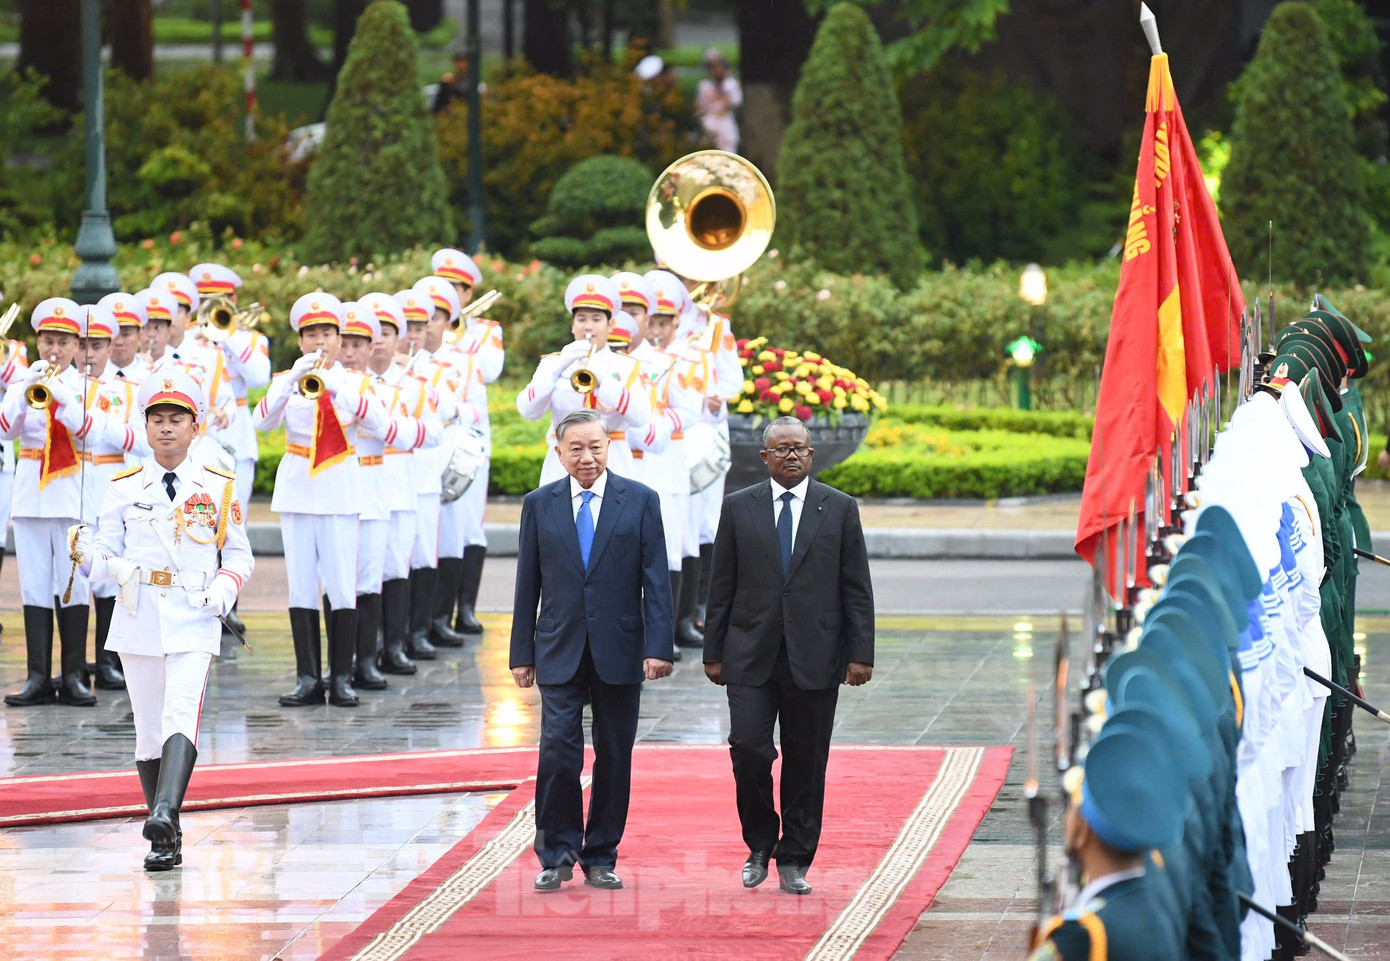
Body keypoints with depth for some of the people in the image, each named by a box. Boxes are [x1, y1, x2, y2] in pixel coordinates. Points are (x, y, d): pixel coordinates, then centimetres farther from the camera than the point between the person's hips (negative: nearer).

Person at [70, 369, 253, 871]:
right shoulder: (124, 489, 8)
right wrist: (87, 553, -15)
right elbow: (107, 556, 8)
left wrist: (225, 588, -7)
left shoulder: (218, 489, 6)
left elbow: (239, 553, 12)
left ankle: (166, 813, -38)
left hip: (194, 619, -2)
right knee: (149, 728, 5)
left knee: (182, 712, -22)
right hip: (137, 617, 2)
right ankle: (166, 843, 14)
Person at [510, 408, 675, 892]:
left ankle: (601, 857, 16)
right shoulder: (539, 505, 6)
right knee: (558, 752, -9)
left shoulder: (640, 501, 3)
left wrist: (658, 648, -9)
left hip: (618, 650, 0)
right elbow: (527, 586, 8)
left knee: (614, 757, 5)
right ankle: (557, 855, 2)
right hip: (560, 652, 0)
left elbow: (656, 580, -1)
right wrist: (522, 653, 4)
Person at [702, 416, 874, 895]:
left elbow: (857, 588, 5)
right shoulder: (739, 508, 7)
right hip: (751, 655, 0)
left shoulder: (839, 509, 6)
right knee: (749, 749, -10)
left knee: (806, 762, 3)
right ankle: (760, 846, 10)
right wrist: (714, 652, 4)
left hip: (813, 658, 0)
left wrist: (860, 654, -1)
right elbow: (722, 586, 8)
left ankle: (794, 860, 12)